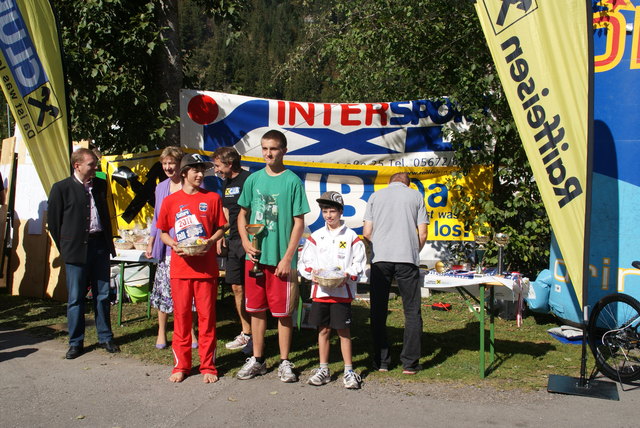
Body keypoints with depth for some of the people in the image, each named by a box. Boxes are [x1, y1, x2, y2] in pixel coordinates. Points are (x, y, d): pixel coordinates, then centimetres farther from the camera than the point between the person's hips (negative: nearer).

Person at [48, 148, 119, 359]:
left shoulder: (100, 185, 10)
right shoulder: (61, 188, -3)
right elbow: (53, 221, 1)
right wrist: (65, 248, 1)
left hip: (100, 246, 4)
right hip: (76, 250, -4)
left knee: (103, 295, 9)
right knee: (76, 298, 5)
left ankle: (105, 337, 21)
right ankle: (75, 342, 16)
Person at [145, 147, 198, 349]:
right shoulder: (161, 188, 12)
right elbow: (157, 219, 19)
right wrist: (150, 243, 15)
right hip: (166, 247, 3)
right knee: (164, 287, 3)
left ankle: (190, 331, 17)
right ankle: (161, 331, 15)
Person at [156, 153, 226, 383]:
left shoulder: (212, 198, 3)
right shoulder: (170, 201, 4)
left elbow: (220, 228, 7)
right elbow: (163, 232, 10)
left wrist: (210, 241, -12)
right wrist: (175, 245, -9)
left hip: (206, 267, -1)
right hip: (180, 267, 1)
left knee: (207, 316, 4)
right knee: (181, 316, 7)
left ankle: (208, 365, 15)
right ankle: (181, 365, 20)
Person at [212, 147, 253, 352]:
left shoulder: (248, 180, -12)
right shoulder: (226, 183, 15)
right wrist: (221, 236, 15)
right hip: (234, 242, 9)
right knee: (237, 288, 12)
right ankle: (246, 333, 23)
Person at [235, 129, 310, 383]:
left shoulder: (292, 181, -5)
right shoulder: (254, 179, 7)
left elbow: (299, 223, -6)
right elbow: (243, 214, 16)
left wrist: (287, 258, -11)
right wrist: (245, 241, -1)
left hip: (281, 259, -4)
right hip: (255, 256, 4)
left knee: (283, 312, 4)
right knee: (256, 309, 11)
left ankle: (284, 362, 17)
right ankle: (257, 360, 24)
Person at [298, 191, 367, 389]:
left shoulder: (352, 237, 1)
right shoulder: (315, 237, 9)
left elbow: (359, 264, 0)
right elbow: (303, 262, 8)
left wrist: (349, 276, -17)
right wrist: (312, 272, -11)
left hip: (342, 291, -3)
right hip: (320, 291, 3)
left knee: (343, 330, 1)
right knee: (323, 330, 10)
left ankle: (349, 371, 11)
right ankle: (323, 369, 21)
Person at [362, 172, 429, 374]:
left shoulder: (376, 196, 15)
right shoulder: (416, 195, 12)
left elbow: (367, 233, 8)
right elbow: (422, 234, 6)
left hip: (379, 259, 1)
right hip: (407, 259, -1)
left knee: (378, 312, 9)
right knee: (412, 312, 7)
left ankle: (381, 361, 11)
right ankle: (410, 362, 6)